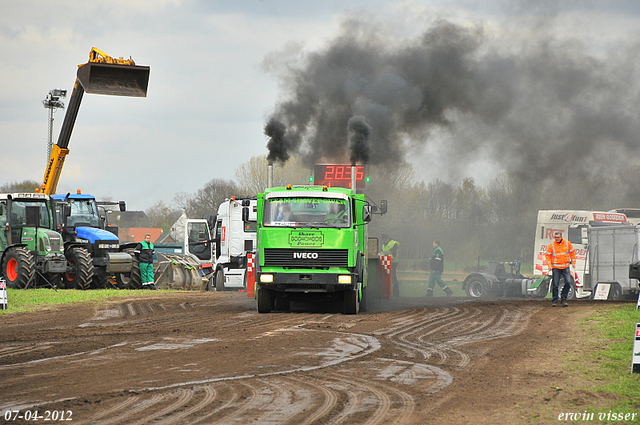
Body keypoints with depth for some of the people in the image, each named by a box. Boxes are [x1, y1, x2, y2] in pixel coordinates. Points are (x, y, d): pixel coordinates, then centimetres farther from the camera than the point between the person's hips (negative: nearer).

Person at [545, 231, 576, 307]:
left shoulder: (567, 243, 2)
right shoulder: (551, 245, -3)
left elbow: (572, 252, 12)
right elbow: (548, 255, 2)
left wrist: (573, 262, 6)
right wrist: (549, 264, -9)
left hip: (566, 267, 2)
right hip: (556, 268, -1)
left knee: (568, 282, -9)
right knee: (555, 284, -2)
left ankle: (564, 297, 10)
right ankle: (554, 301, 8)